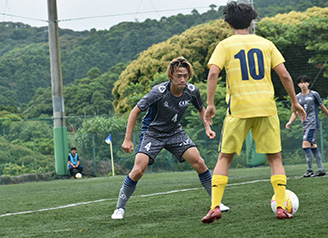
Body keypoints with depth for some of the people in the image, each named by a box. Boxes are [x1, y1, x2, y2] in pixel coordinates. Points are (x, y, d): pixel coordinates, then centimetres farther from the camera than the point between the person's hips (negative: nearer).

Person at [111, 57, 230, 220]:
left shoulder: (191, 91, -12)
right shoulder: (159, 92, -26)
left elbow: (200, 108, 12)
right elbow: (135, 111, -17)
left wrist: (207, 127, -2)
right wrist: (128, 139, -20)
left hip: (175, 133, 4)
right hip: (152, 132, -4)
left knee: (199, 163, -12)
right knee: (138, 170, -20)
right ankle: (120, 209, -3)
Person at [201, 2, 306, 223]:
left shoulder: (225, 45, 4)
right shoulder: (265, 43, 9)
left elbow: (213, 73, -10)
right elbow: (284, 75, 4)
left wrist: (210, 104, -7)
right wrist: (295, 102, 13)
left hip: (238, 109, -1)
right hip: (266, 107, 1)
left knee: (225, 157, 8)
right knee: (275, 157, 9)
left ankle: (215, 207, -2)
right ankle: (281, 207, 0)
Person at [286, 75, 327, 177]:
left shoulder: (314, 94, -2)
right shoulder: (298, 97, 12)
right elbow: (295, 112, 15)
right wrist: (290, 122, 0)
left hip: (313, 123, -6)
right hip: (305, 124, 6)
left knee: (305, 145, -16)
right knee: (313, 146, 8)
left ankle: (310, 170, -11)